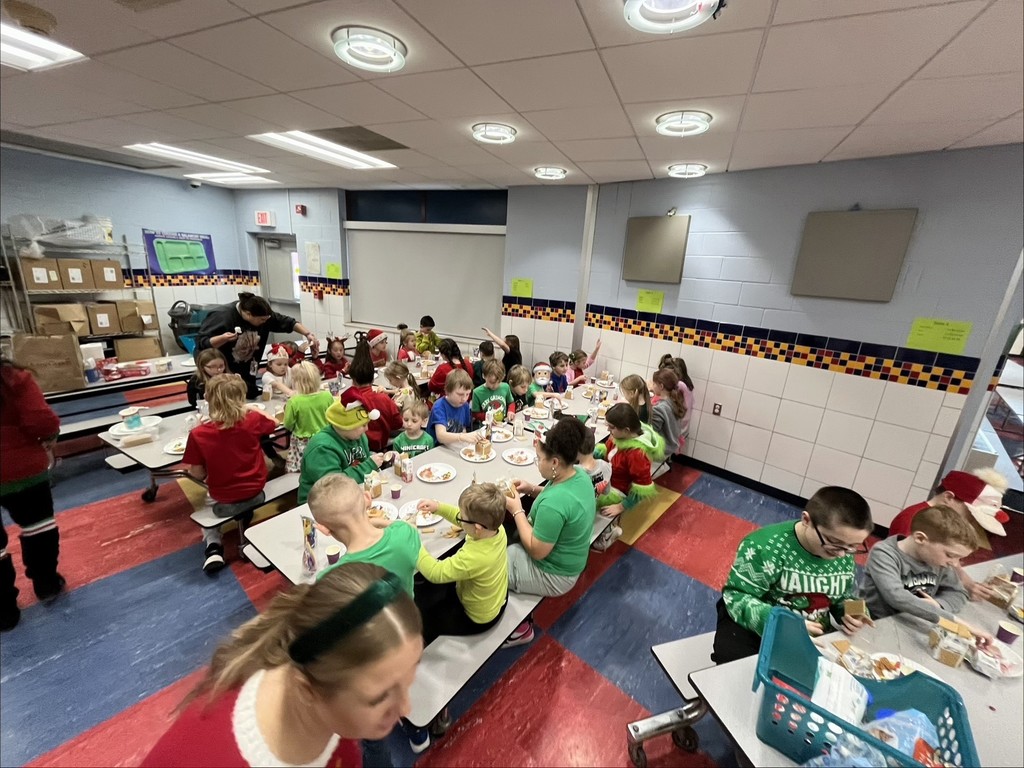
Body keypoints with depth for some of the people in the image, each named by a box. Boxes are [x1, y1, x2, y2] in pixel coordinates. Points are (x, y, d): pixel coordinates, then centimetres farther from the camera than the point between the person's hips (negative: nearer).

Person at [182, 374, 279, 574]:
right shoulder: (254, 420, -17)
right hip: (256, 494, 1)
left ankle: (213, 547, 15)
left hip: (223, 502, 0)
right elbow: (274, 423, 7)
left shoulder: (198, 435, -20)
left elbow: (198, 475, -8)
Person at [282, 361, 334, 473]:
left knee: (296, 472, 12)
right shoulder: (328, 396, -12)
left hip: (303, 444, -2)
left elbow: (288, 425, -5)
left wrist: (287, 409, 9)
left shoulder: (294, 401, -18)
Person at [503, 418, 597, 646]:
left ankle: (520, 627, 22)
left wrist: (517, 511, -17)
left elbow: (537, 551, -25)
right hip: (567, 562, 9)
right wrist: (534, 490, -3)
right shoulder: (580, 474, -10)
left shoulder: (553, 504, -37)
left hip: (553, 575, -9)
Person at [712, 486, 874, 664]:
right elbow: (736, 596, -23)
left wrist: (847, 614, -9)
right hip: (754, 628, -5)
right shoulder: (765, 547, -26)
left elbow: (843, 598, 14)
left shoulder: (845, 557, -4)